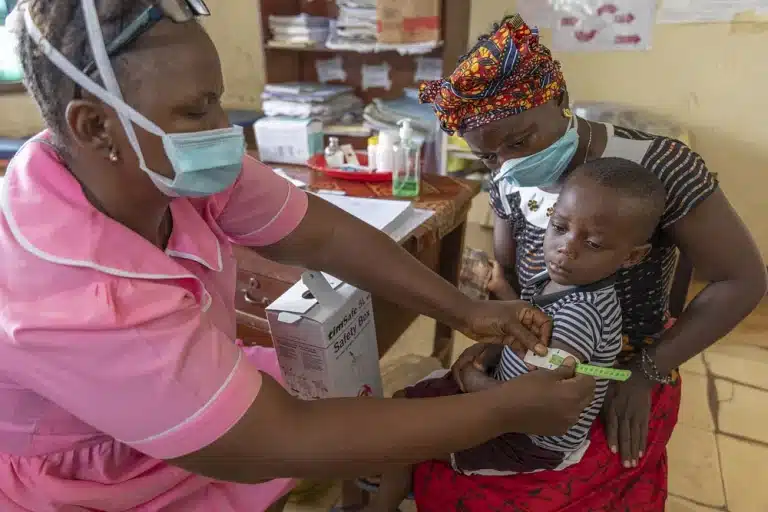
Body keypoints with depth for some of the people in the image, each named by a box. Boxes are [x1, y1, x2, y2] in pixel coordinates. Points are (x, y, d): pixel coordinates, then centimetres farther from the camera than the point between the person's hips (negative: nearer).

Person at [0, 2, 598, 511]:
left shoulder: (168, 165, -18)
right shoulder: (74, 302, -36)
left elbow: (323, 234, -11)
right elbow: (283, 443, -32)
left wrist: (465, 313, -15)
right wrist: (507, 409, -27)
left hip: (196, 396, 5)